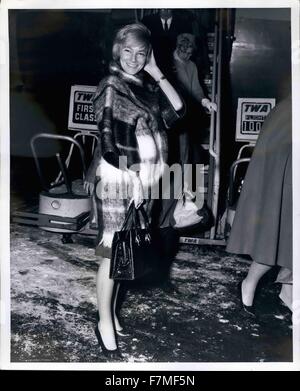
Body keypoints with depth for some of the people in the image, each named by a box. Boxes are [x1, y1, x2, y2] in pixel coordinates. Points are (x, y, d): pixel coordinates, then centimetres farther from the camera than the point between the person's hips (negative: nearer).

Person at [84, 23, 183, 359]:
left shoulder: (147, 86, 11)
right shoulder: (111, 86, -8)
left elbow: (176, 110, 0)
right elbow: (107, 139, -15)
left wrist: (156, 72, 0)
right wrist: (131, 178, -19)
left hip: (144, 181, 7)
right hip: (118, 180, -7)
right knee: (112, 251, -2)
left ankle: (112, 310, 27)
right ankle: (104, 322, 11)